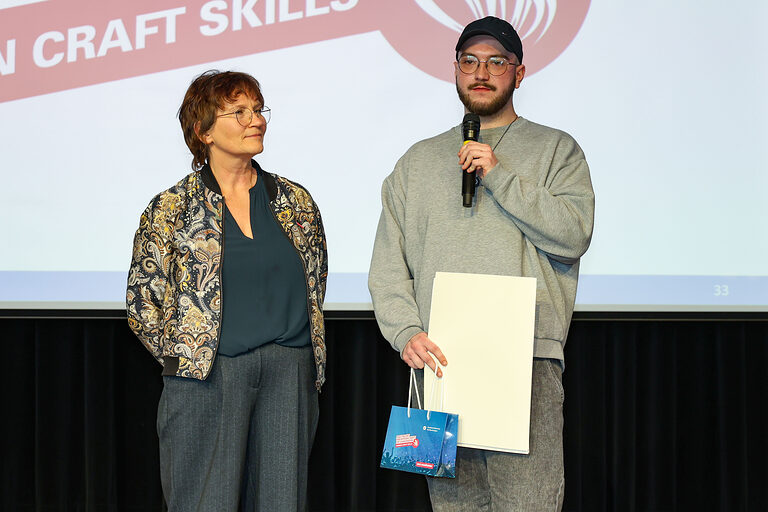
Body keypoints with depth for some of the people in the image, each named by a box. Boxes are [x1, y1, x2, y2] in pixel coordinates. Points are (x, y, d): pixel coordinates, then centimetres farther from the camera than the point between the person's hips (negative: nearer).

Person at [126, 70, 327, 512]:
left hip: (289, 375, 3)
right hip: (208, 377, -3)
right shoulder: (171, 209, 0)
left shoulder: (296, 202, 10)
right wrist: (185, 359, 1)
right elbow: (143, 302, 3)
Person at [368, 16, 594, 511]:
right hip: (439, 360, 3)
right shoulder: (419, 160, 19)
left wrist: (499, 176, -9)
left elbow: (574, 233, -5)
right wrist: (406, 332, -4)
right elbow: (387, 265, 13)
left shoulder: (556, 149, 12)